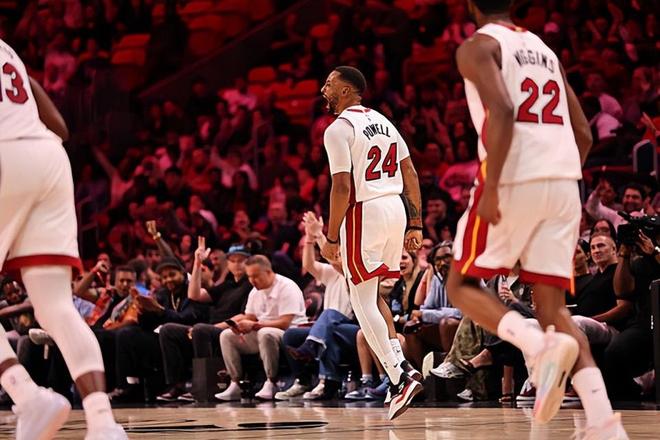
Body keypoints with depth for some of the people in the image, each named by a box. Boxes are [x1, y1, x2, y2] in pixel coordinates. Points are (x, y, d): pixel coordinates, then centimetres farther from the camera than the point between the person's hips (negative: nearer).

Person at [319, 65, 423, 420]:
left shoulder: (339, 128, -9)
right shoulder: (382, 121, 16)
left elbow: (342, 187, -16)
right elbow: (411, 175, 14)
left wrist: (331, 238, -11)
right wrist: (415, 225, 16)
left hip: (364, 212, -8)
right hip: (396, 208, 8)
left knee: (362, 300, -2)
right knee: (373, 296, 21)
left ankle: (399, 378, -12)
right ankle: (401, 368, 16)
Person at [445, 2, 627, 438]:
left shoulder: (478, 47, 1)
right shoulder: (544, 50, 23)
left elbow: (502, 110, -17)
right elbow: (584, 134, 21)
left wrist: (490, 187, -18)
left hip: (514, 179, -6)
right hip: (564, 179, 6)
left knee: (462, 285, 10)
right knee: (552, 306, 7)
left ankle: (540, 345, -20)